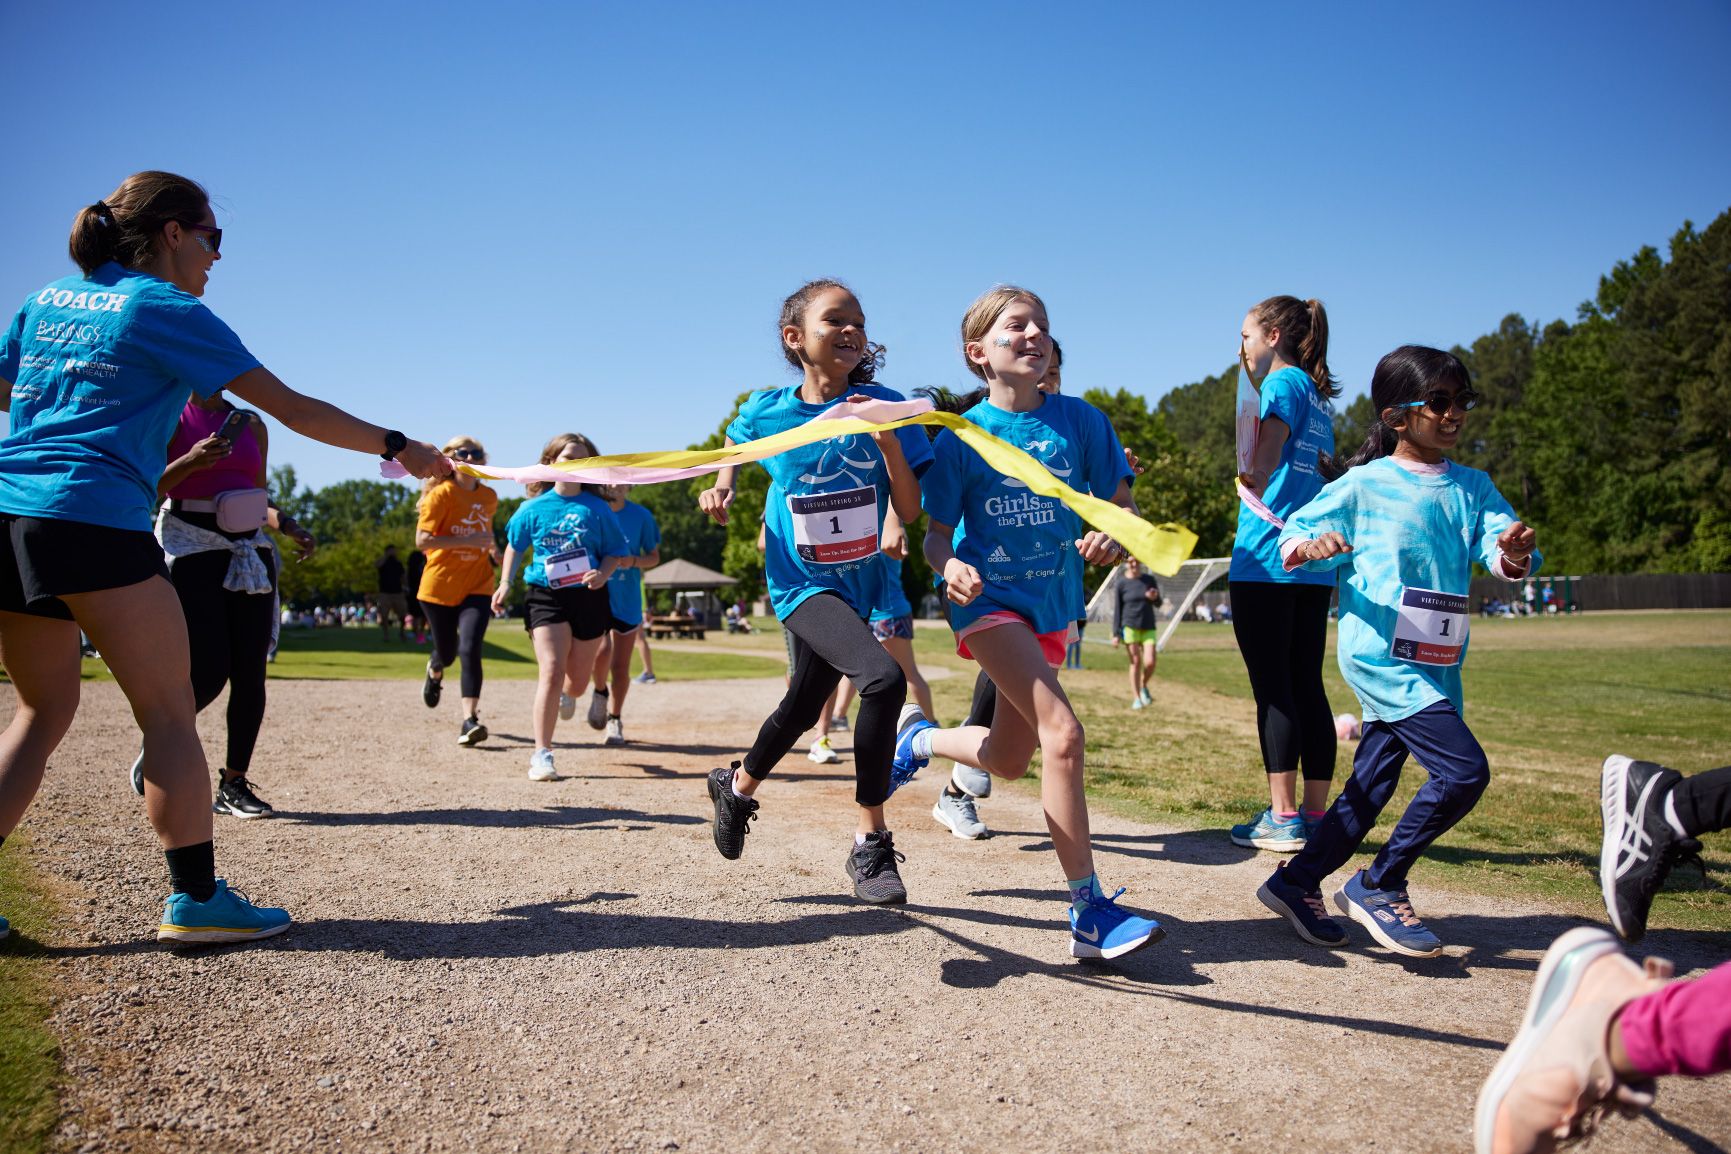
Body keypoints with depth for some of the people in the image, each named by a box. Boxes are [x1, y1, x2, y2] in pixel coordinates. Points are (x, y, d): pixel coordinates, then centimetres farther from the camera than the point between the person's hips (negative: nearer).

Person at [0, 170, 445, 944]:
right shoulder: (170, 311, -1)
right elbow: (291, 408, -4)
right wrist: (397, 447, 2)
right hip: (94, 519, -7)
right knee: (170, 711, 0)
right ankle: (195, 897, 0)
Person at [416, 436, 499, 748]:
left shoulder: (489, 497, 7)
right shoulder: (441, 494, -9)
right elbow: (422, 540, -17)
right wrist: (467, 540, -25)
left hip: (477, 587, 2)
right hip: (439, 586, -2)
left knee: (470, 649, -16)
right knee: (447, 653, 13)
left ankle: (470, 720, -17)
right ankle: (435, 670, 51)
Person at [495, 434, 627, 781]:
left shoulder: (597, 508, 1)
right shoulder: (534, 507, 2)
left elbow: (614, 552, 5)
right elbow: (514, 546, 16)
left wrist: (602, 574, -15)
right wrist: (505, 583, 5)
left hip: (588, 596, 2)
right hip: (546, 596, -2)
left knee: (578, 679, 12)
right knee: (552, 672, -17)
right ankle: (542, 753, -11)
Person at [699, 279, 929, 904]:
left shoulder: (883, 406, -8)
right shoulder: (767, 410, -7)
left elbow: (910, 511, -10)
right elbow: (734, 445, 18)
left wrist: (886, 439, -23)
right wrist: (721, 484, -1)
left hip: (862, 582, 4)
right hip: (803, 583, -4)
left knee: (802, 708, 21)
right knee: (882, 677, -29)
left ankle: (738, 786, 53)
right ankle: (870, 844, -13)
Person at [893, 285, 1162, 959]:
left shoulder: (1080, 420, -1)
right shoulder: (962, 437, -6)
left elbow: (1121, 506, 1)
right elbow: (936, 531, -3)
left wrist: (1112, 535, -22)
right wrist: (949, 566, -26)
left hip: (1053, 601, 5)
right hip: (989, 598, -5)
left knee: (1009, 760, 14)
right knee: (1062, 733, -23)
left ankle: (919, 737, 45)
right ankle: (1089, 910, -16)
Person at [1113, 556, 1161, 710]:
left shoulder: (1149, 580, 6)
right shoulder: (1122, 583, 0)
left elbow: (1158, 604, 13)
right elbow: (1117, 609, 1)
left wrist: (1154, 598, -11)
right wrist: (1115, 633, -3)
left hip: (1148, 627, 2)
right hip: (1130, 626, -2)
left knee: (1150, 662, -10)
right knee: (1136, 662, -4)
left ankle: (1144, 686, 19)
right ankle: (1136, 698, 6)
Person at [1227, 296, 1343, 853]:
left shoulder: (1283, 381, -4)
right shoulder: (1319, 397, 22)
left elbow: (1272, 432, -26)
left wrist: (1257, 473, -40)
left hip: (1267, 558, -9)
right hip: (1314, 562, 9)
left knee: (1273, 687, -6)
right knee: (1307, 686, 8)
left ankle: (1283, 818, -4)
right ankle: (1316, 817, 11)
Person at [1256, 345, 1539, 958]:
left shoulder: (1473, 488, 10)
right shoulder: (1364, 485, -3)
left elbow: (1499, 549, -2)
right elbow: (1293, 533, 1)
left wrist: (1514, 554, -25)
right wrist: (1310, 546, -22)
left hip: (1437, 665, 6)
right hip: (1382, 655, -6)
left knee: (1372, 786, 11)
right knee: (1464, 769, -16)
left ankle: (1296, 882, 27)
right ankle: (1378, 886, 0)